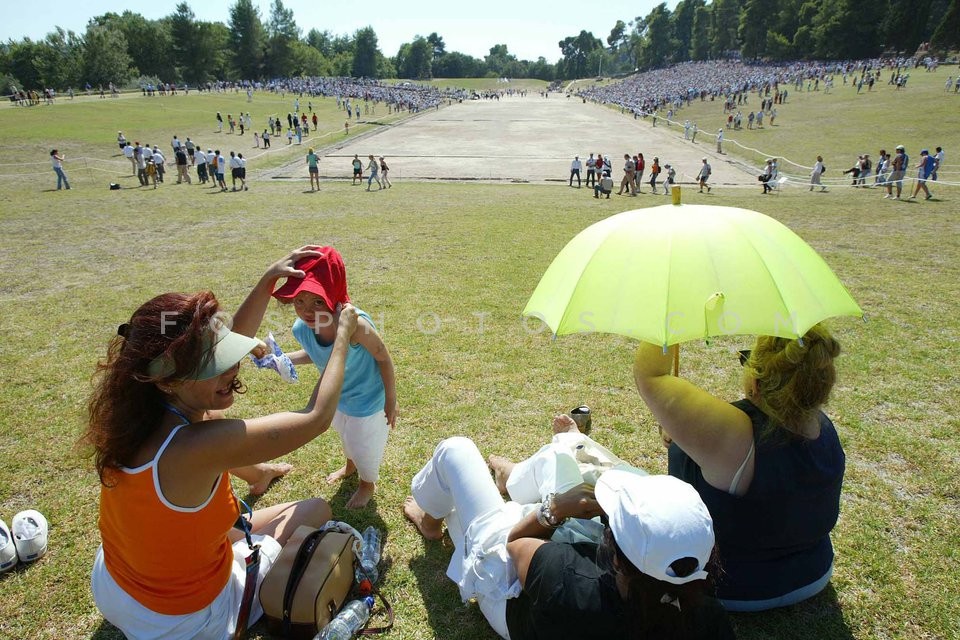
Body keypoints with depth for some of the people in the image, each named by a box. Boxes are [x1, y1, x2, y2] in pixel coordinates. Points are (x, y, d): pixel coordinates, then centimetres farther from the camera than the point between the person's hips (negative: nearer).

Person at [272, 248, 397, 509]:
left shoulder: (356, 325, -43)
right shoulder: (302, 329, -23)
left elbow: (383, 358, -26)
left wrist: (391, 400, -17)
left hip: (366, 401, -6)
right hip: (337, 398, 6)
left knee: (364, 447, 21)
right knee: (346, 436, 35)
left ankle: (368, 485, 54)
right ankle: (350, 466, 69)